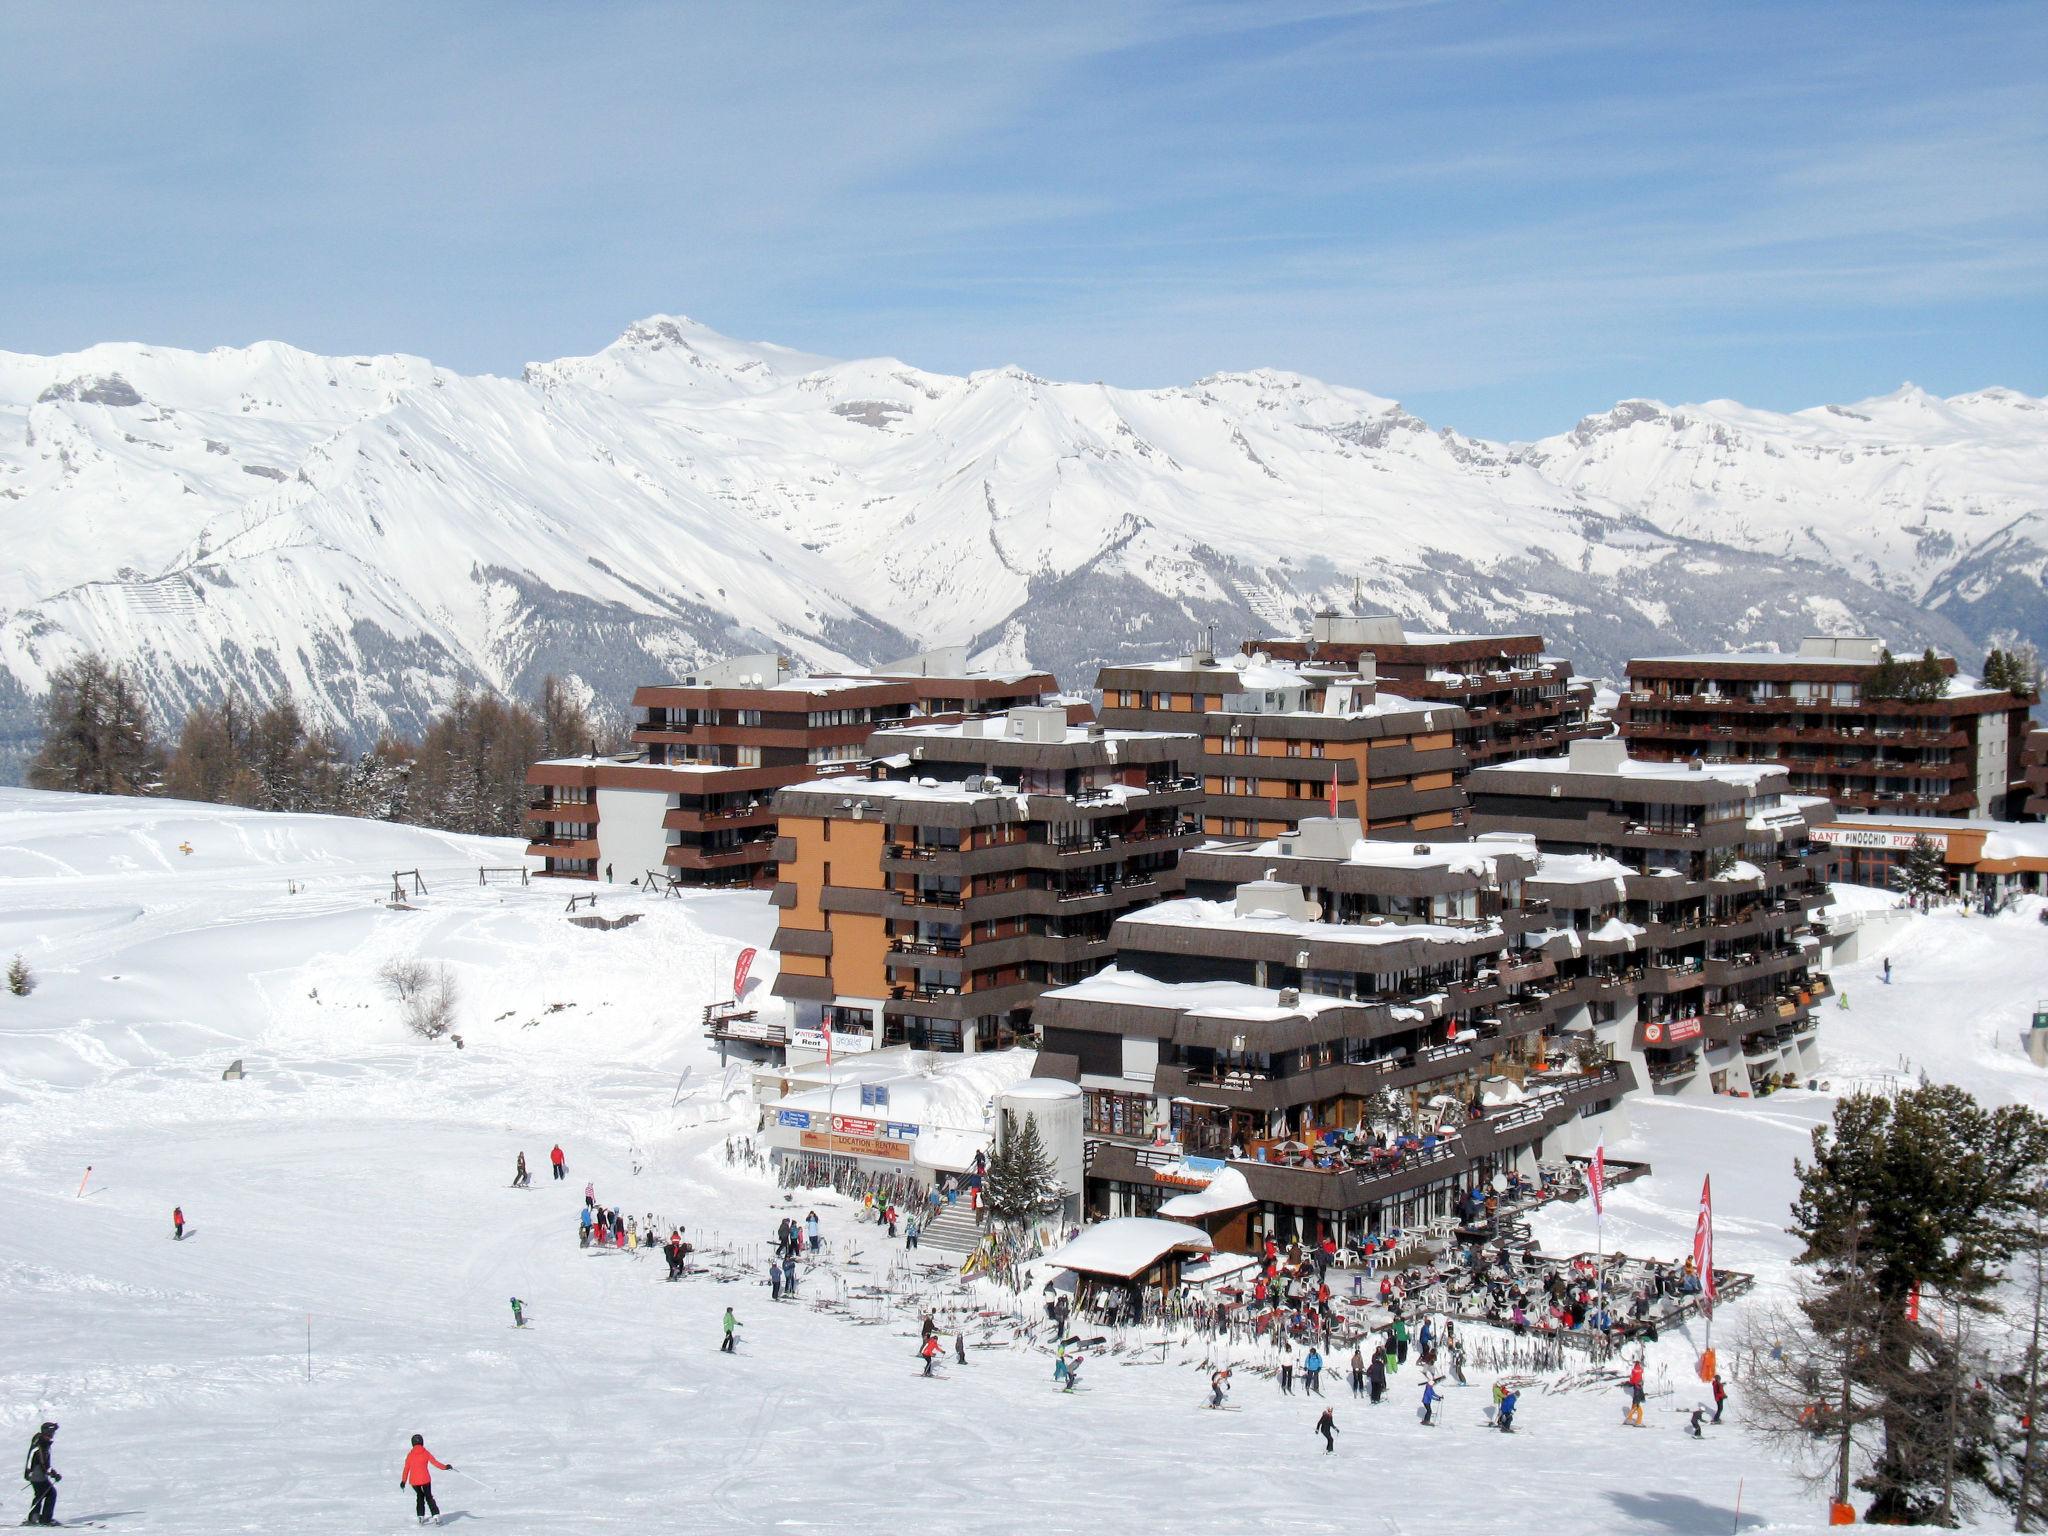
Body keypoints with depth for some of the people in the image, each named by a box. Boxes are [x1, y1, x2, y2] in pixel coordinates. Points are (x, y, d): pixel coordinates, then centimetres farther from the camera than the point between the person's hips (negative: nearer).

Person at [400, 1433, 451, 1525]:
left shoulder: (410, 1455, 2)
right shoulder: (426, 1453, -2)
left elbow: (406, 1468, 3)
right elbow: (434, 1462, -7)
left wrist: (403, 1481, 11)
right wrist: (445, 1467, 0)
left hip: (414, 1480, 1)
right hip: (425, 1479, -1)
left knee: (420, 1496, 24)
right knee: (429, 1497, 13)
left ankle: (420, 1516, 16)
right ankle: (436, 1515, -1)